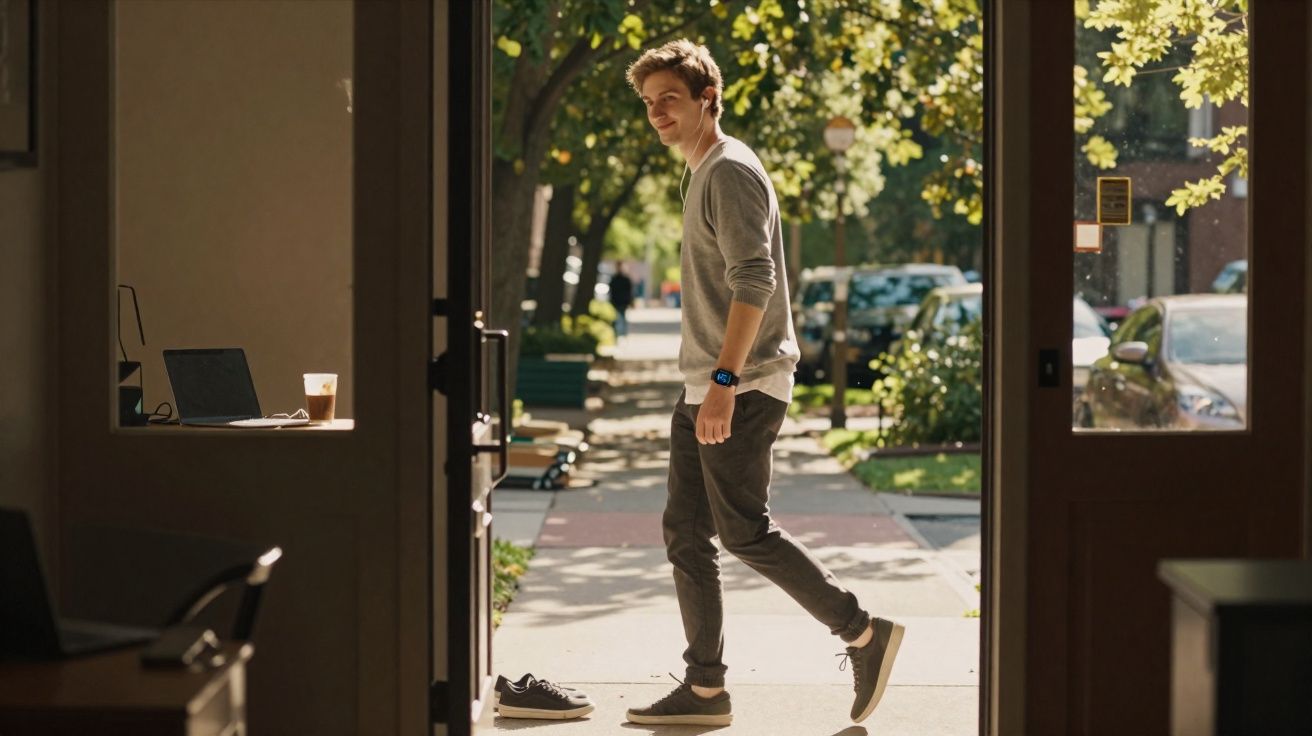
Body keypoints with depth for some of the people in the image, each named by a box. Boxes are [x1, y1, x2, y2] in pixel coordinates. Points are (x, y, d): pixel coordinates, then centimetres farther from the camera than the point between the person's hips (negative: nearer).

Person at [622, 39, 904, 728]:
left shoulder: (732, 170, -11)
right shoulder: (700, 175, 20)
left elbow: (753, 280, -22)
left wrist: (725, 380, -28)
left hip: (742, 388, -10)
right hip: (703, 389, 10)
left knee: (743, 530, -9)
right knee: (684, 532, 6)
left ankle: (865, 634, 2)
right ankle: (705, 689, 10)